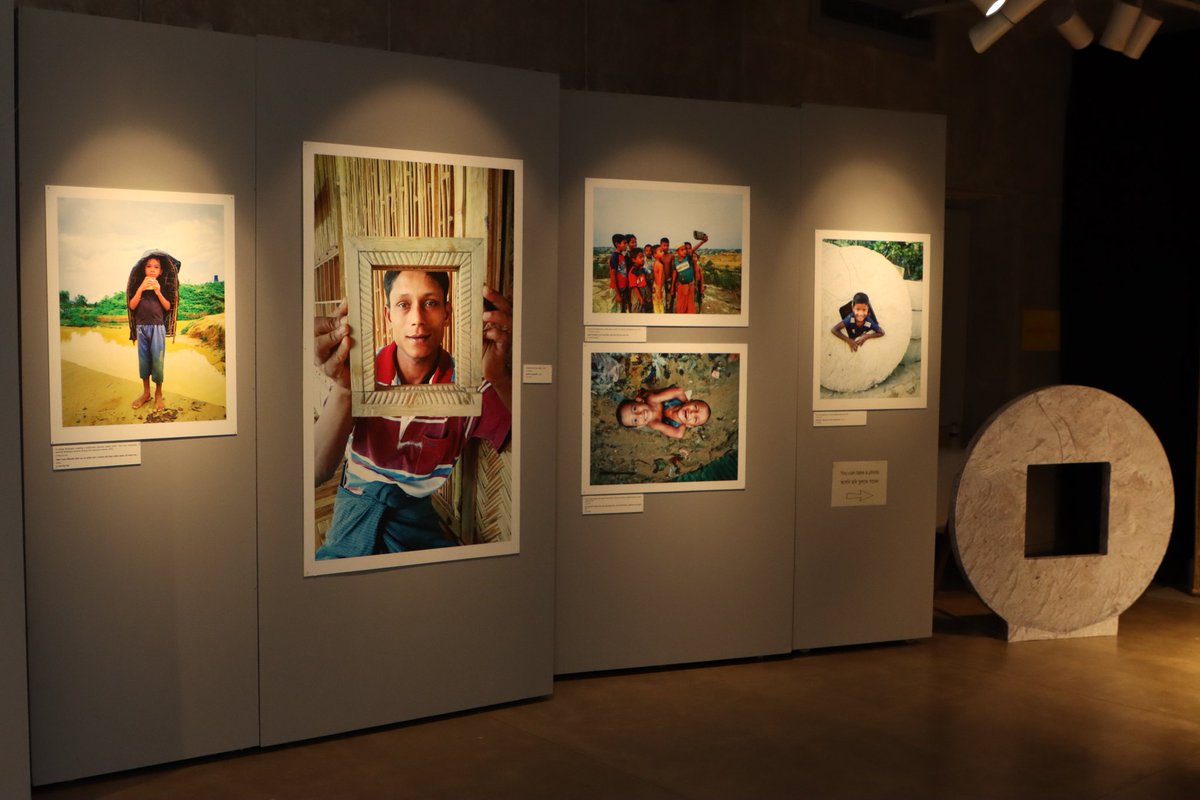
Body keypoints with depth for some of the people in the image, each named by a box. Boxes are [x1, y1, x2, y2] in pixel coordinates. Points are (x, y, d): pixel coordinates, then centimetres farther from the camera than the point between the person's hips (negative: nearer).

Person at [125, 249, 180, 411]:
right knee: (143, 359, 7)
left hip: (158, 327, -2)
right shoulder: (138, 285, 2)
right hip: (141, 327, 2)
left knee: (157, 359, -3)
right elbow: (132, 305, -4)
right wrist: (141, 289, -15)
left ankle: (158, 394, 8)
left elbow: (168, 307, -1)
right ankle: (146, 393, 19)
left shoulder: (163, 286, 2)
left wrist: (158, 292, -14)